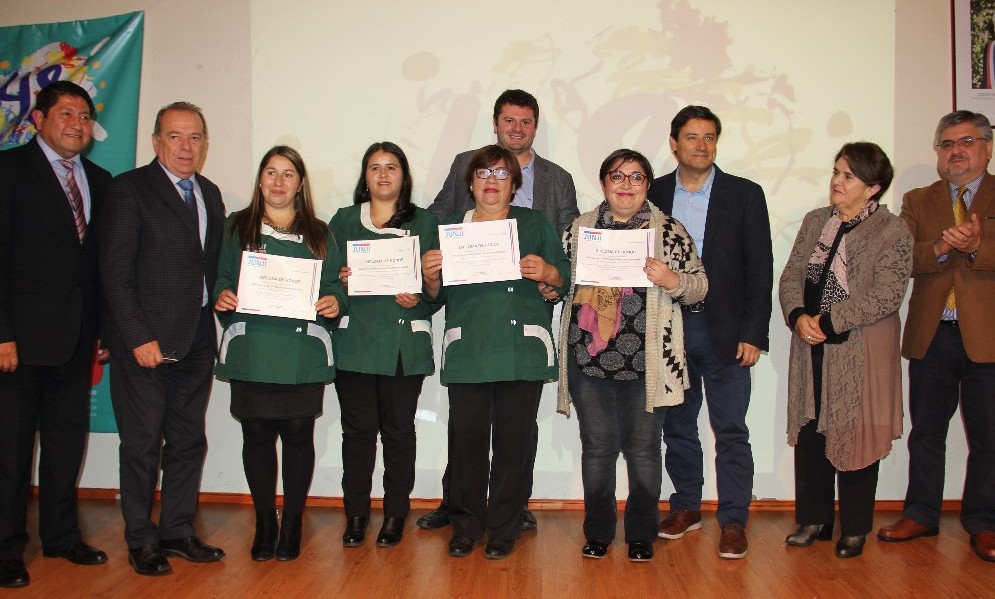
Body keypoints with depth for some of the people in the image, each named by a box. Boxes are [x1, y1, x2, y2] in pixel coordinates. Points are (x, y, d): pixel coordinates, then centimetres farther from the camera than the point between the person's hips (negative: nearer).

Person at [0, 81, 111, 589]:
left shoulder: (99, 181, 12)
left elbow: (101, 260, 11)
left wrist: (101, 332, 6)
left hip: (77, 337, 6)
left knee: (68, 438, 13)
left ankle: (61, 535, 27)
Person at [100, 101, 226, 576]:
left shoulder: (210, 194, 13)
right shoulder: (129, 189, -6)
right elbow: (115, 273, -11)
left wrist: (218, 307, 0)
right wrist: (140, 338, -15)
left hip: (196, 341, 6)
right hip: (144, 343, -6)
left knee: (188, 442, 12)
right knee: (142, 445, 5)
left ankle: (178, 530, 25)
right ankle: (141, 540, 20)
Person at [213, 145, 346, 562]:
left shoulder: (319, 234, 13)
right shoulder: (237, 227, 12)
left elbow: (336, 285, 10)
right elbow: (221, 278, 10)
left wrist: (336, 303, -12)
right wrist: (222, 297, -12)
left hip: (304, 355, 0)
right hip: (250, 352, 0)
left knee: (298, 435, 4)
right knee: (256, 435, 5)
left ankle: (292, 524, 17)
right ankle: (264, 524, 20)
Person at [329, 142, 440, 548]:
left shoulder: (425, 222, 9)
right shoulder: (344, 221, 13)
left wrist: (419, 300, -15)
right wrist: (341, 281, -10)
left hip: (405, 343, -1)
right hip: (354, 340, 1)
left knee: (399, 429, 4)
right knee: (358, 428, 3)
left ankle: (395, 515, 16)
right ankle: (356, 514, 16)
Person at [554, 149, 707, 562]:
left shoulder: (668, 230, 4)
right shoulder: (580, 228, 10)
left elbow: (699, 285, 3)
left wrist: (671, 281, -16)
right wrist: (549, 287, 1)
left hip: (644, 362, -1)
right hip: (588, 357, 2)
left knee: (642, 448, 6)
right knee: (597, 446, 8)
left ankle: (641, 534, 23)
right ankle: (598, 532, 24)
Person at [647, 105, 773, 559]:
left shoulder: (745, 194, 1)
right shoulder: (653, 194, 6)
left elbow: (760, 268, -1)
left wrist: (753, 333, -8)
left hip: (725, 332, -2)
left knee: (730, 431, 1)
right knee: (677, 426, 12)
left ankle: (733, 521, 11)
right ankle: (686, 506, 27)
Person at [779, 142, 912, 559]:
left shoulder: (893, 232, -8)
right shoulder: (814, 222, 10)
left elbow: (885, 296, -16)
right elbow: (790, 276, 7)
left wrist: (828, 322, -17)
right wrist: (799, 317, -12)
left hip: (862, 353, -5)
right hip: (811, 350, 5)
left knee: (855, 438, 4)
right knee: (809, 435, 10)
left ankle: (855, 529, 20)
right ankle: (814, 520, 26)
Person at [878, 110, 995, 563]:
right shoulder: (917, 202, 11)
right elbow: (902, 260, -3)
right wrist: (939, 249, -21)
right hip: (931, 335, 2)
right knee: (926, 432, 11)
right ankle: (922, 515, 24)